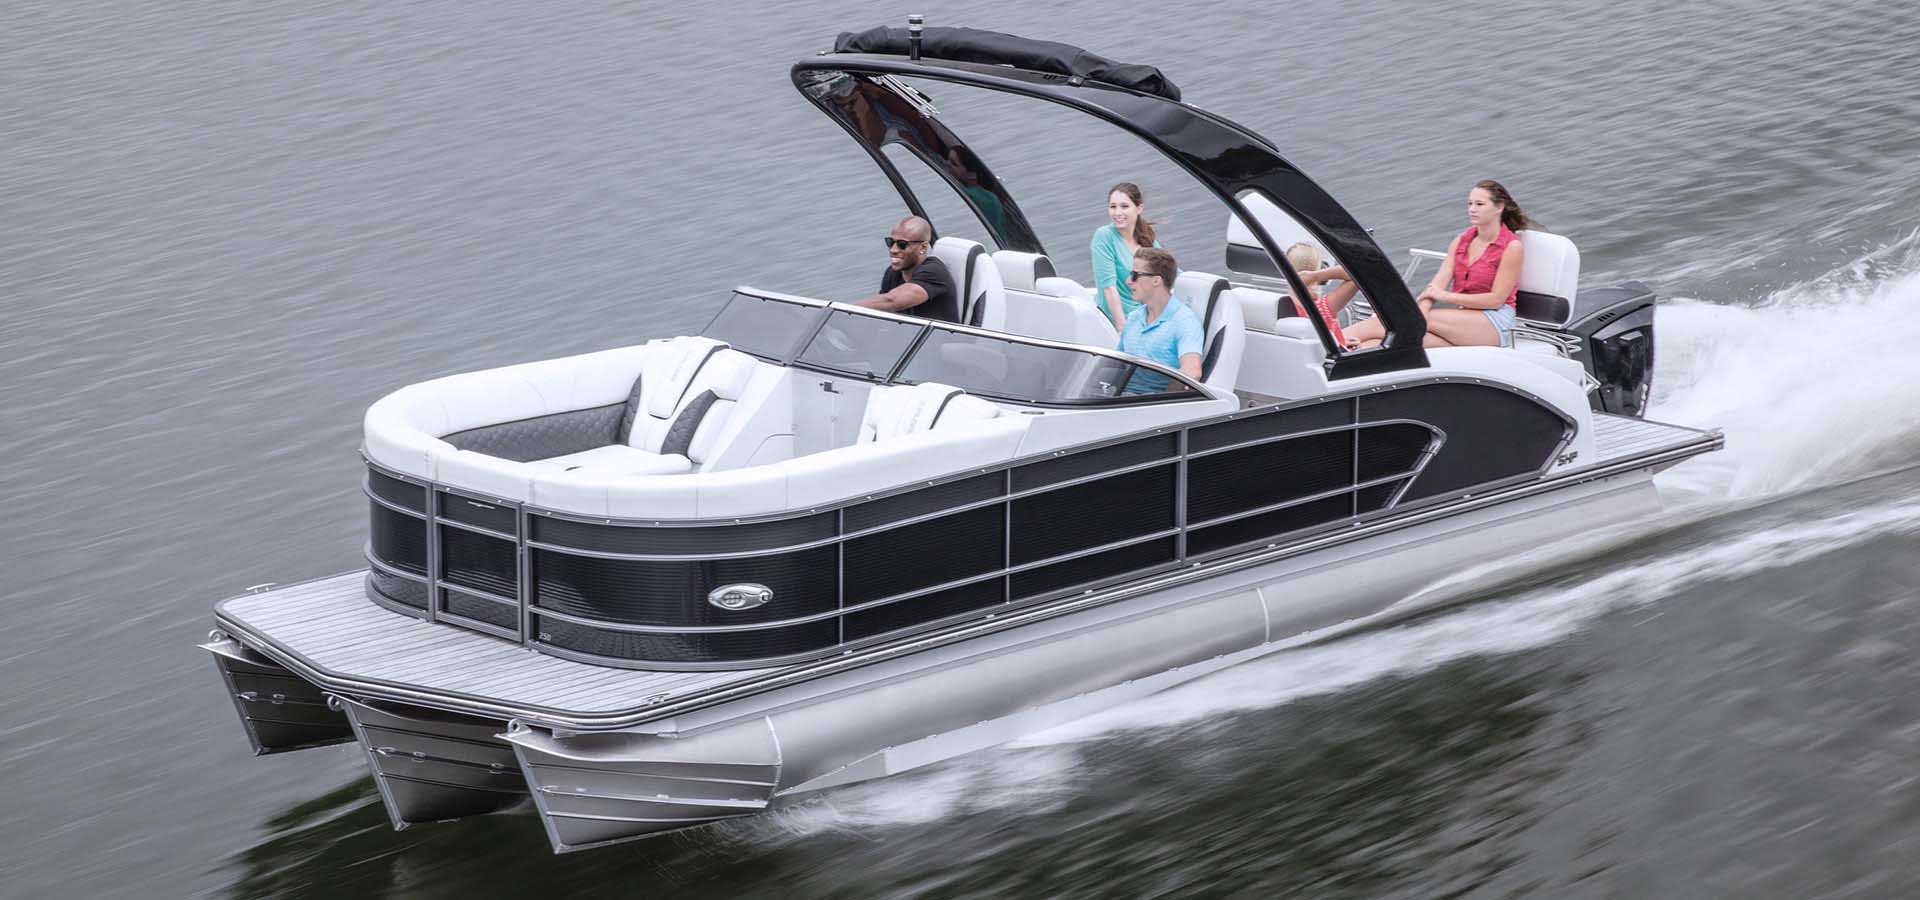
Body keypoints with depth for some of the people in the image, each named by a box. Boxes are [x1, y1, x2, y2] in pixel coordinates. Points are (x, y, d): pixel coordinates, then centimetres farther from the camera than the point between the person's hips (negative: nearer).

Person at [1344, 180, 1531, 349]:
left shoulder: (1512, 247, -5)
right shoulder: (1462, 240, 15)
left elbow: (1496, 299, -11)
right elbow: (1437, 283, 2)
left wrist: (1445, 296, -13)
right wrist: (1422, 312, -19)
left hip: (1494, 322, -6)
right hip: (1459, 315, 6)